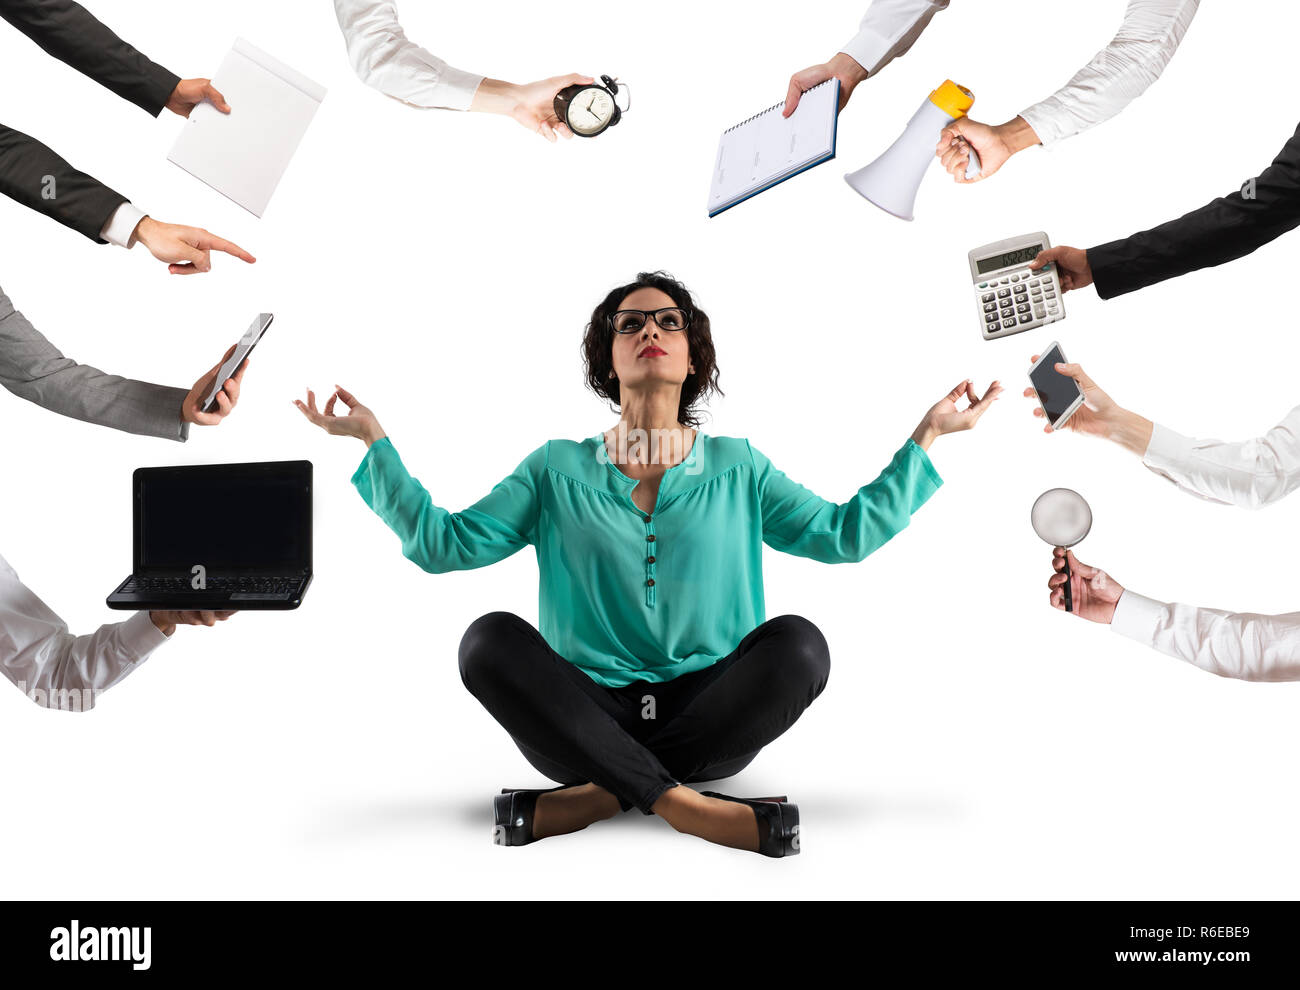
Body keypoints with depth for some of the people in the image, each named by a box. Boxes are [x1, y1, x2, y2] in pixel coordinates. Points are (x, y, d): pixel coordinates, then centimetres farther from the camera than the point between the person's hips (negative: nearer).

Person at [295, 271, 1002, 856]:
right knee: (491, 639, -26)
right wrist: (373, 440, -1)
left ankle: (602, 794, -24)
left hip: (708, 713, 1)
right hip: (588, 716, 0)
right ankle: (679, 803, -29)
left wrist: (925, 436, 6)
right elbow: (441, 543, 4)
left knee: (797, 642, -27)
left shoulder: (737, 468, 12)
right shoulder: (558, 469, 10)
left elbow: (844, 534, 9)